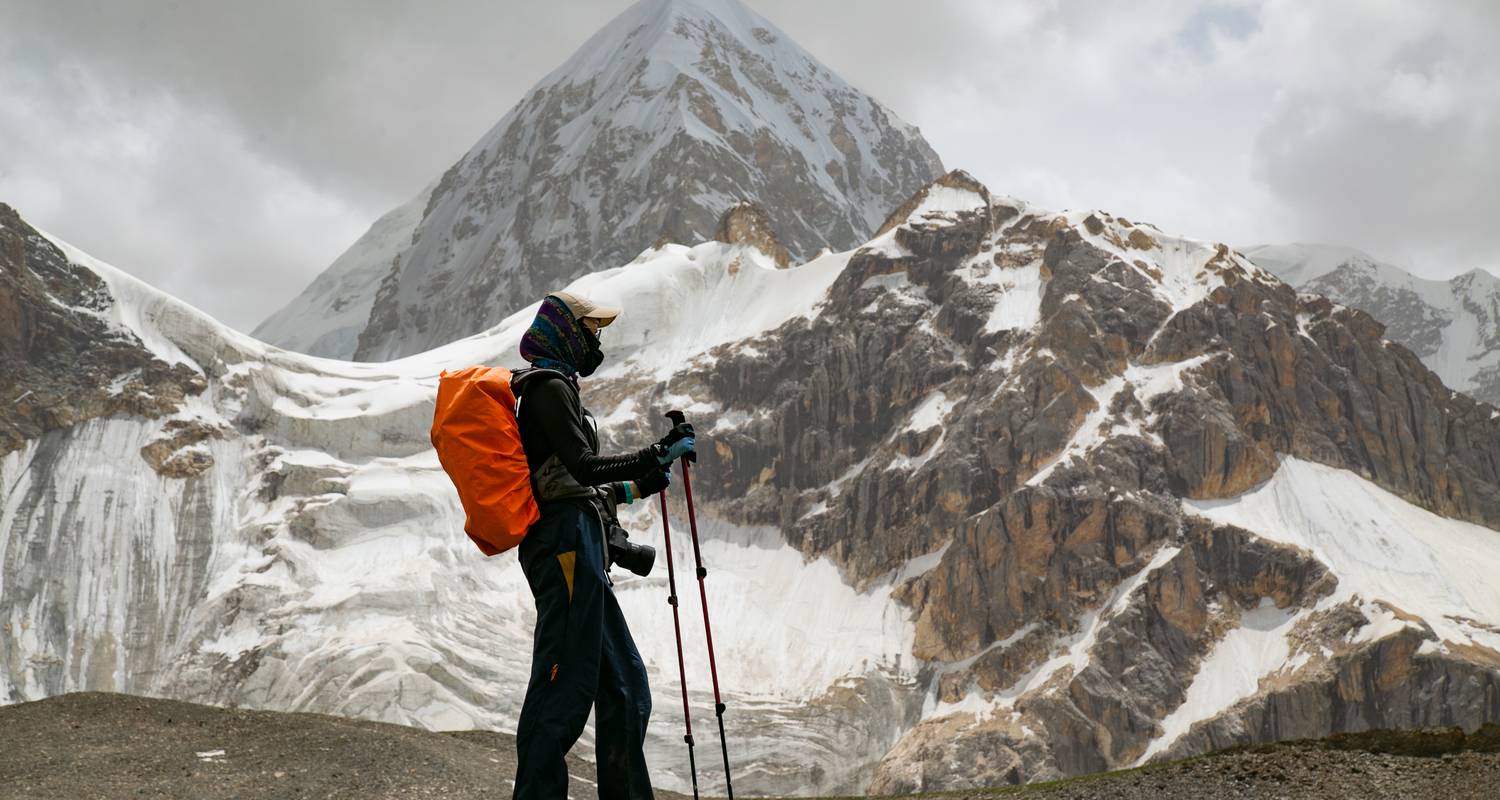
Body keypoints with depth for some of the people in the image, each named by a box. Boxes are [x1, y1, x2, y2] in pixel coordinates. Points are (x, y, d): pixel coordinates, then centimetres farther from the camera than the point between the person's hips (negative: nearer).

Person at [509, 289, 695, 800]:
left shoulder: (547, 389, 26)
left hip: (571, 553, 11)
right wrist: (657, 456, -17)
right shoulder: (550, 388, -5)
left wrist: (632, 488, 25)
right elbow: (584, 467, -18)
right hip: (569, 542, -11)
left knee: (624, 686, 12)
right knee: (564, 686, -10)